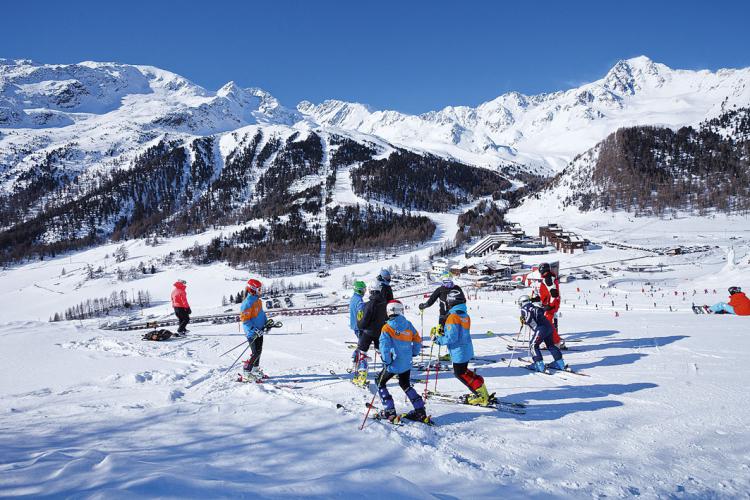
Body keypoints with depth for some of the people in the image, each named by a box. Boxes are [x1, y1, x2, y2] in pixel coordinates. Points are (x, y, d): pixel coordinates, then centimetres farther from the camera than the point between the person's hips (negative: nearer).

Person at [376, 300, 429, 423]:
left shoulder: (387, 328, -13)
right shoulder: (408, 325, 1)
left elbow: (384, 346, -19)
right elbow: (418, 341, 7)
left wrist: (386, 361, -9)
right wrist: (412, 354, 20)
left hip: (393, 364, -5)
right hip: (407, 364, 5)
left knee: (380, 383, 17)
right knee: (406, 385, 25)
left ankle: (389, 412, 11)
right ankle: (420, 412, 20)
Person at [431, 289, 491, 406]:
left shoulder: (452, 317, -21)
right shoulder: (465, 315, 7)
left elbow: (451, 338, -24)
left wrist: (437, 338, -12)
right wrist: (443, 332, 15)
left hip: (459, 352, -9)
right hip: (467, 350, 9)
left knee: (460, 373, 4)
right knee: (463, 371, 23)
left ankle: (482, 397, 4)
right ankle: (482, 392, 25)